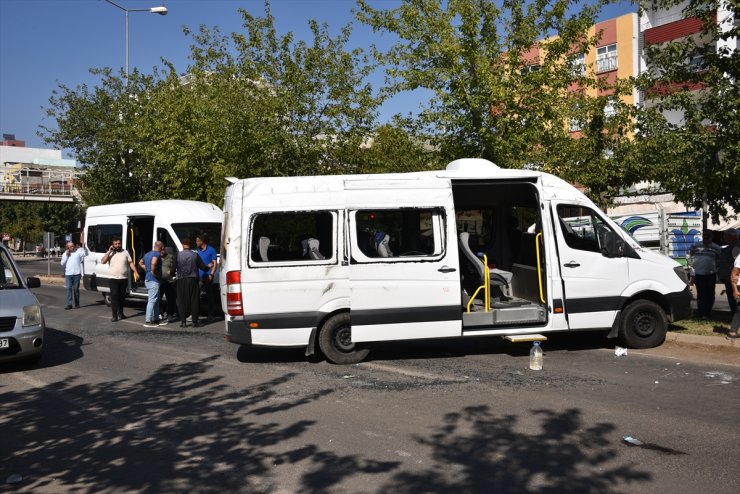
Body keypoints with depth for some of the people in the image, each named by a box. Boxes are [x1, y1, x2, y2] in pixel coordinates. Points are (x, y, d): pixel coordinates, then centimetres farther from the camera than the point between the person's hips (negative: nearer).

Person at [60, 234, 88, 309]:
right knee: (69, 288, -7)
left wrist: (83, 247, -21)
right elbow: (62, 264, 9)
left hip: (77, 273, -2)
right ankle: (69, 304, -10)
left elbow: (85, 254, -9)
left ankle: (77, 304, 11)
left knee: (76, 289, 3)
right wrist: (66, 256, -1)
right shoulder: (65, 254, 14)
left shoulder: (78, 251, 6)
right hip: (68, 274, 2)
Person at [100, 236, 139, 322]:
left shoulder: (125, 252, 7)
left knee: (122, 296, 9)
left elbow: (131, 263, 8)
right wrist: (109, 252, -13)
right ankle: (114, 315, -11)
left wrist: (136, 272, -2)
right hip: (113, 279, -2)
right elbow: (102, 262, -9)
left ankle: (120, 313, 23)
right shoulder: (110, 253, 4)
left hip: (124, 279, 2)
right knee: (114, 296, -9)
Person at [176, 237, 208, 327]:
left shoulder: (178, 255, -3)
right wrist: (208, 267, 27)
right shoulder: (195, 255, -1)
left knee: (182, 301, 7)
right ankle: (195, 321, 4)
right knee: (194, 300, 5)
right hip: (193, 279, 0)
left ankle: (183, 321, 5)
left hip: (182, 280, 0)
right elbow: (203, 267, 5)